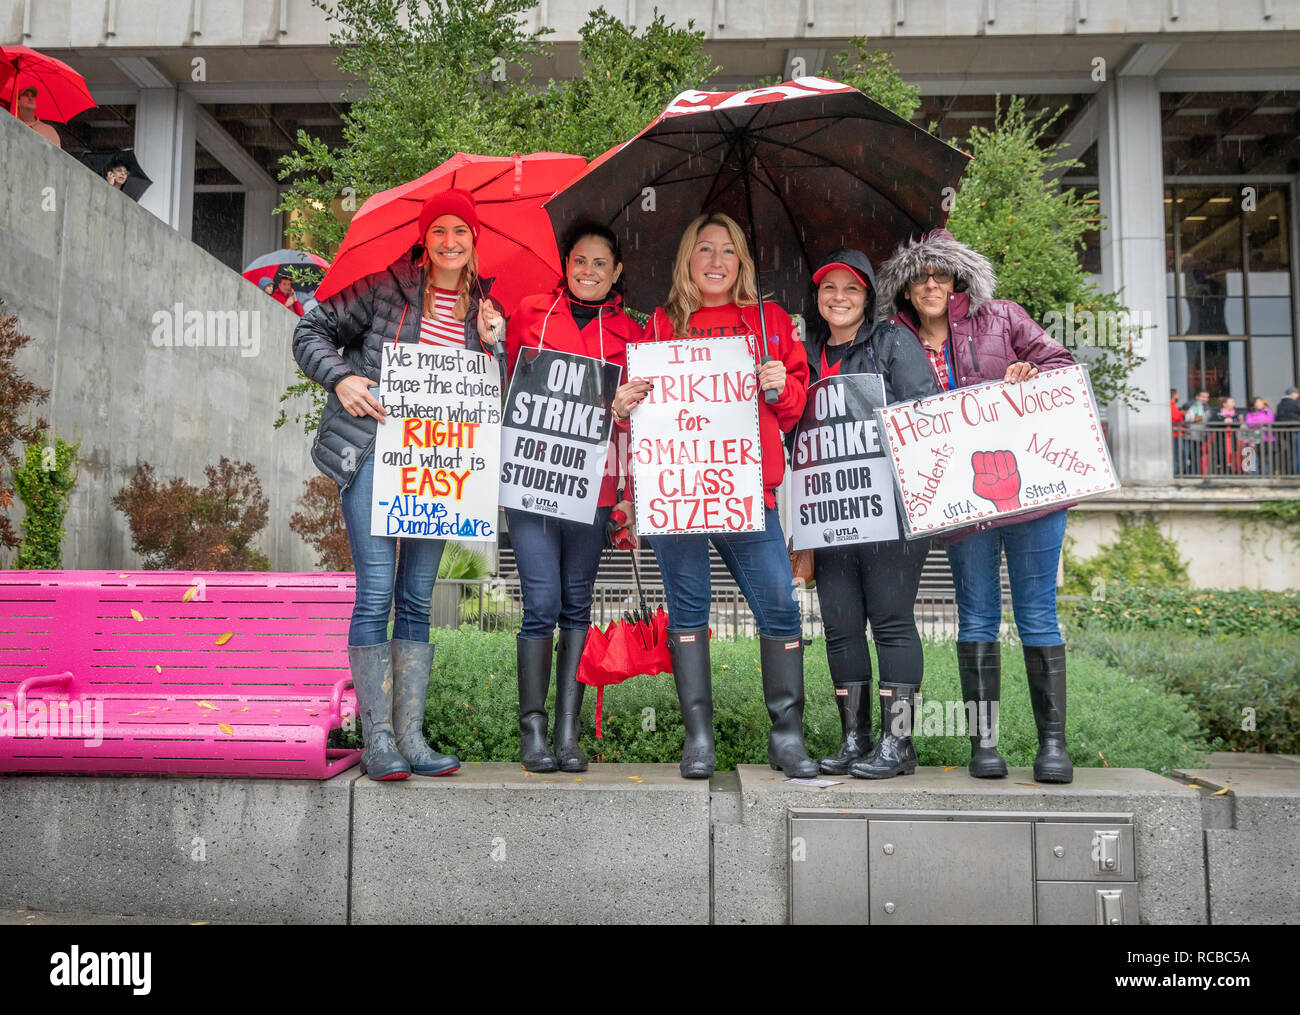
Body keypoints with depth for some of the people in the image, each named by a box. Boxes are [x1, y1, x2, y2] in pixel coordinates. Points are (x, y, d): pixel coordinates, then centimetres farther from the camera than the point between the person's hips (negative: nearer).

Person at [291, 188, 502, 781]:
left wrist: (490, 344, -2)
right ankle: (377, 739, -2)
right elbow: (312, 331, 8)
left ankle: (411, 737, 8)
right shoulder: (386, 286, 4)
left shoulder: (485, 310, 13)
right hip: (372, 448, -3)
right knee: (376, 591, -9)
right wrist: (340, 378, -9)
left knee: (417, 600, 4)